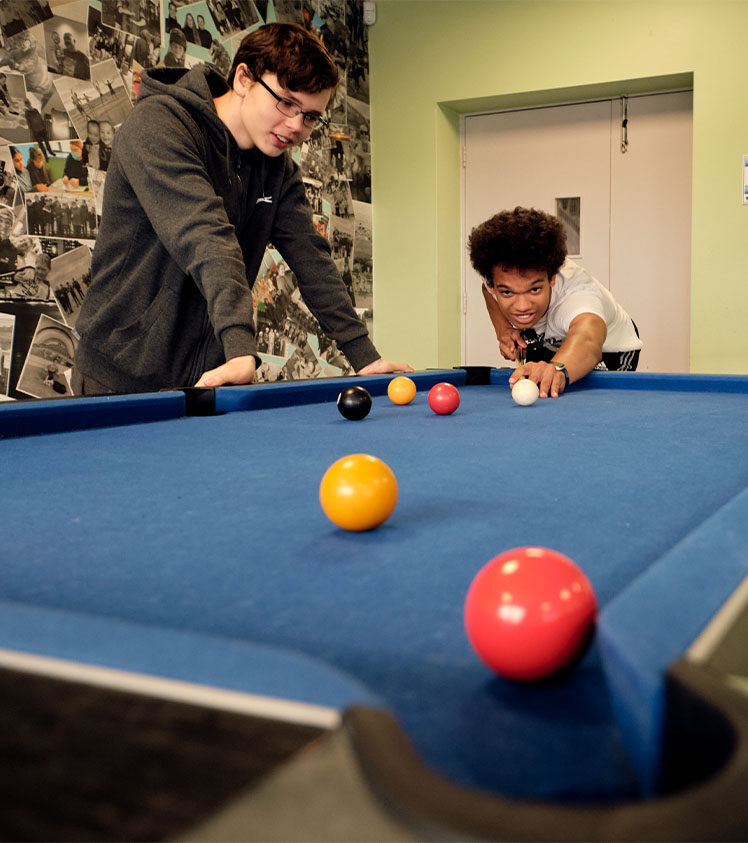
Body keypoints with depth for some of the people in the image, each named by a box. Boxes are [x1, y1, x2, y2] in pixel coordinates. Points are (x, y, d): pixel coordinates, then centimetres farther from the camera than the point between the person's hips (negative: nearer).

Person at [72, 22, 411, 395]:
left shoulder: (278, 168, 4)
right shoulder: (156, 126, -18)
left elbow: (310, 258, 2)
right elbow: (205, 240, -32)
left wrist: (364, 355, -6)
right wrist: (241, 348, -42)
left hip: (212, 373, 6)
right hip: (124, 375, -5)